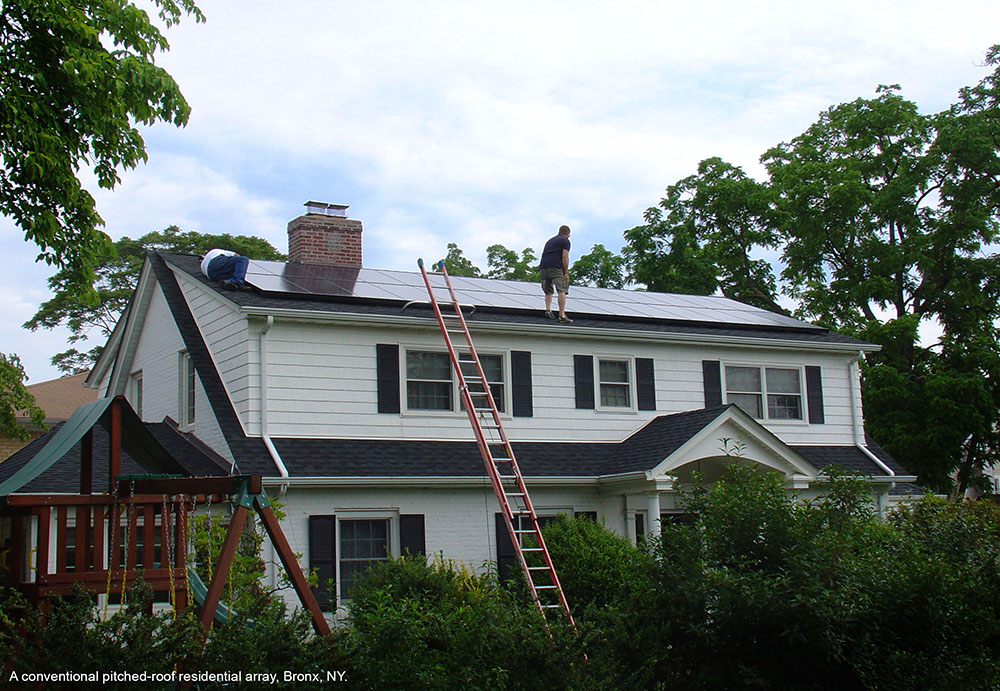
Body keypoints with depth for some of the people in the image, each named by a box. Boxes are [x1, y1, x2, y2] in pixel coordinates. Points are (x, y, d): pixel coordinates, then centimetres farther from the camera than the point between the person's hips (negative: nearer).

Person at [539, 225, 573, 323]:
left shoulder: (550, 241, 29)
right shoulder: (565, 241, 8)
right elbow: (565, 257, -3)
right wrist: (566, 273, -2)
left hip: (543, 267, 6)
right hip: (555, 267, -6)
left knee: (548, 291, 19)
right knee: (561, 290, -10)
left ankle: (548, 309, 0)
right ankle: (562, 315, -21)